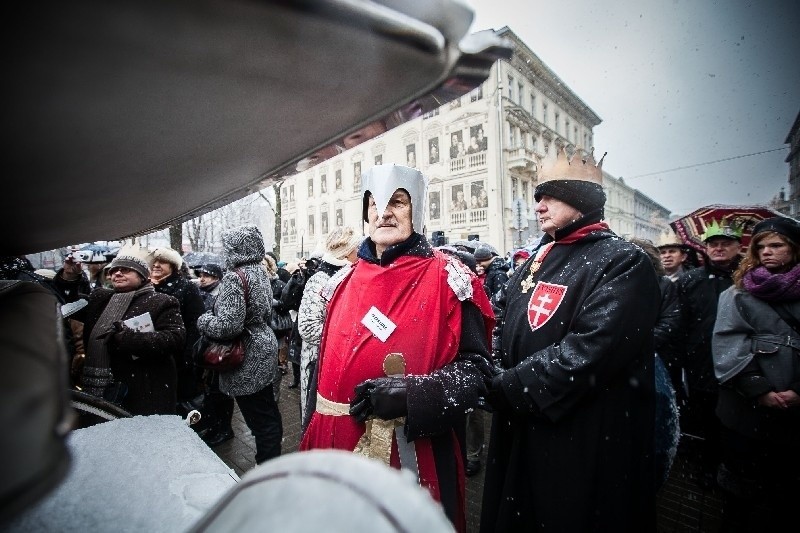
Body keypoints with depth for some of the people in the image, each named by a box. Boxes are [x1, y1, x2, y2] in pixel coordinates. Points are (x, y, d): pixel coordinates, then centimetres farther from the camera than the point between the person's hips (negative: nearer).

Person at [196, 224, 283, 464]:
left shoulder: (234, 278, -20)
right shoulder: (260, 272, 6)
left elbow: (229, 325, -27)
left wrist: (203, 320, -7)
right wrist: (213, 313, 18)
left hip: (248, 360, -9)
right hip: (264, 349, 9)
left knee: (260, 419, 3)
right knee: (268, 411, 21)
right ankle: (274, 459, 37)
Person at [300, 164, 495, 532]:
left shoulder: (446, 279, -11)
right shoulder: (346, 281, 3)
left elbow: (477, 367, -11)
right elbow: (326, 363, 10)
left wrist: (412, 394, -26)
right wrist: (313, 436, 13)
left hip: (413, 455, -4)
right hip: (340, 447, 5)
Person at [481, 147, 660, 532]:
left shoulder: (624, 263, -14)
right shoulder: (538, 260, 9)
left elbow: (588, 352, -26)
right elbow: (508, 332, 15)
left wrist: (506, 388, -22)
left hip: (588, 441, -6)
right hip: (521, 431, 7)